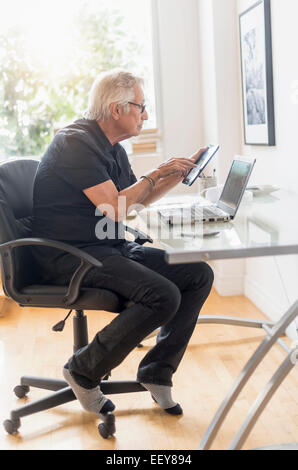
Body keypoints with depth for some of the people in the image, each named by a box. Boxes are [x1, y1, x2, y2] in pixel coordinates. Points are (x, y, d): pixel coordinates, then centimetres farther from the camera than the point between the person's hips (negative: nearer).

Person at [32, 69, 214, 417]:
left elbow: (141, 199, 27)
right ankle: (84, 371, -9)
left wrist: (183, 170, 18)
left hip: (110, 248, 9)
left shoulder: (111, 148, 16)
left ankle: (157, 371, 5)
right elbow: (115, 208, -21)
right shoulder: (75, 143, -14)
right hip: (70, 255, -9)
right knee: (163, 294, -28)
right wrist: (156, 174, -8)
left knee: (199, 274, -4)